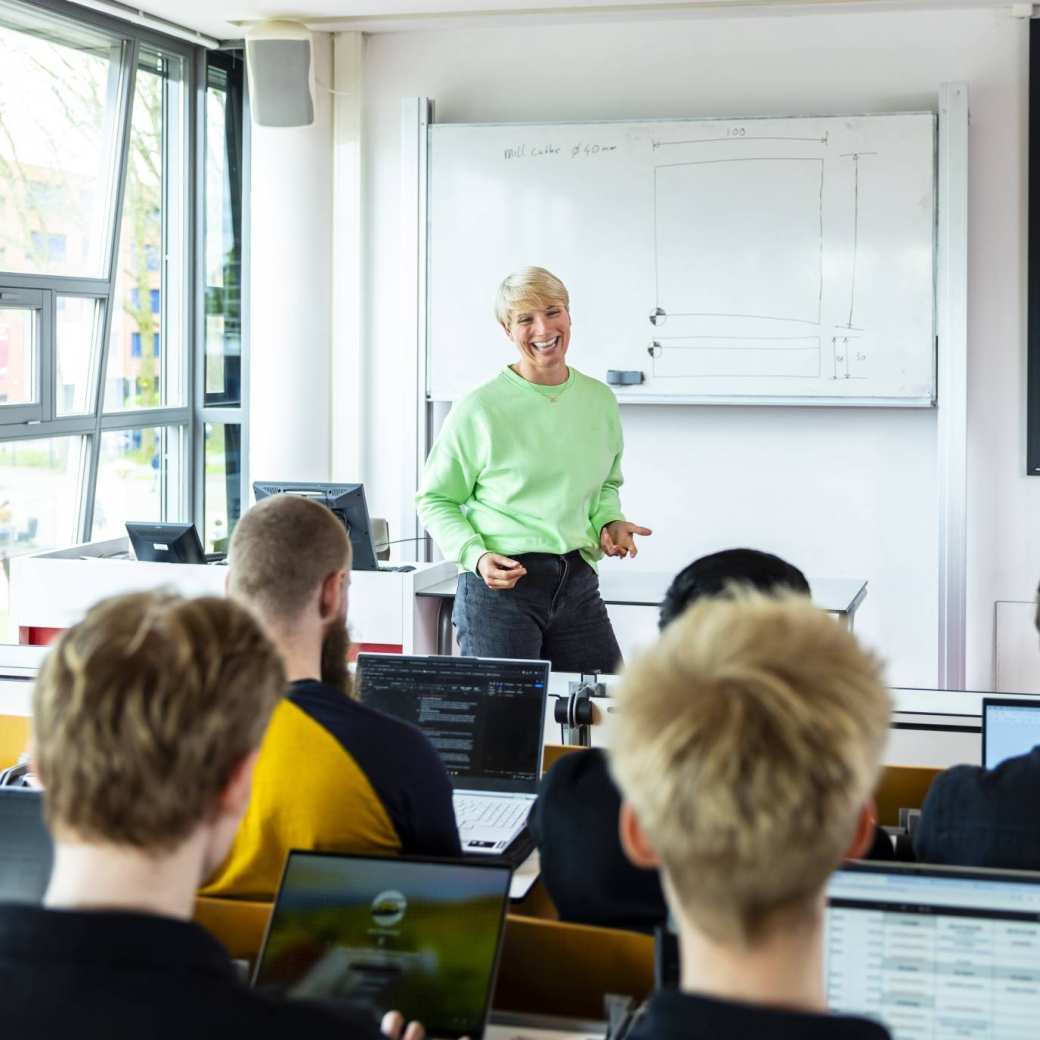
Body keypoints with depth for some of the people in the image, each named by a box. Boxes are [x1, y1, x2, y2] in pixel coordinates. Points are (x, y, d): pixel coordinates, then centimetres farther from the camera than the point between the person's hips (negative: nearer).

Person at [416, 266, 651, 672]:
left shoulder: (600, 400, 8)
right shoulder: (479, 409, -7)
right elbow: (435, 499, 0)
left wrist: (609, 522, 4)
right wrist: (475, 555, -14)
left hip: (578, 585, 5)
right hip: (500, 584, -5)